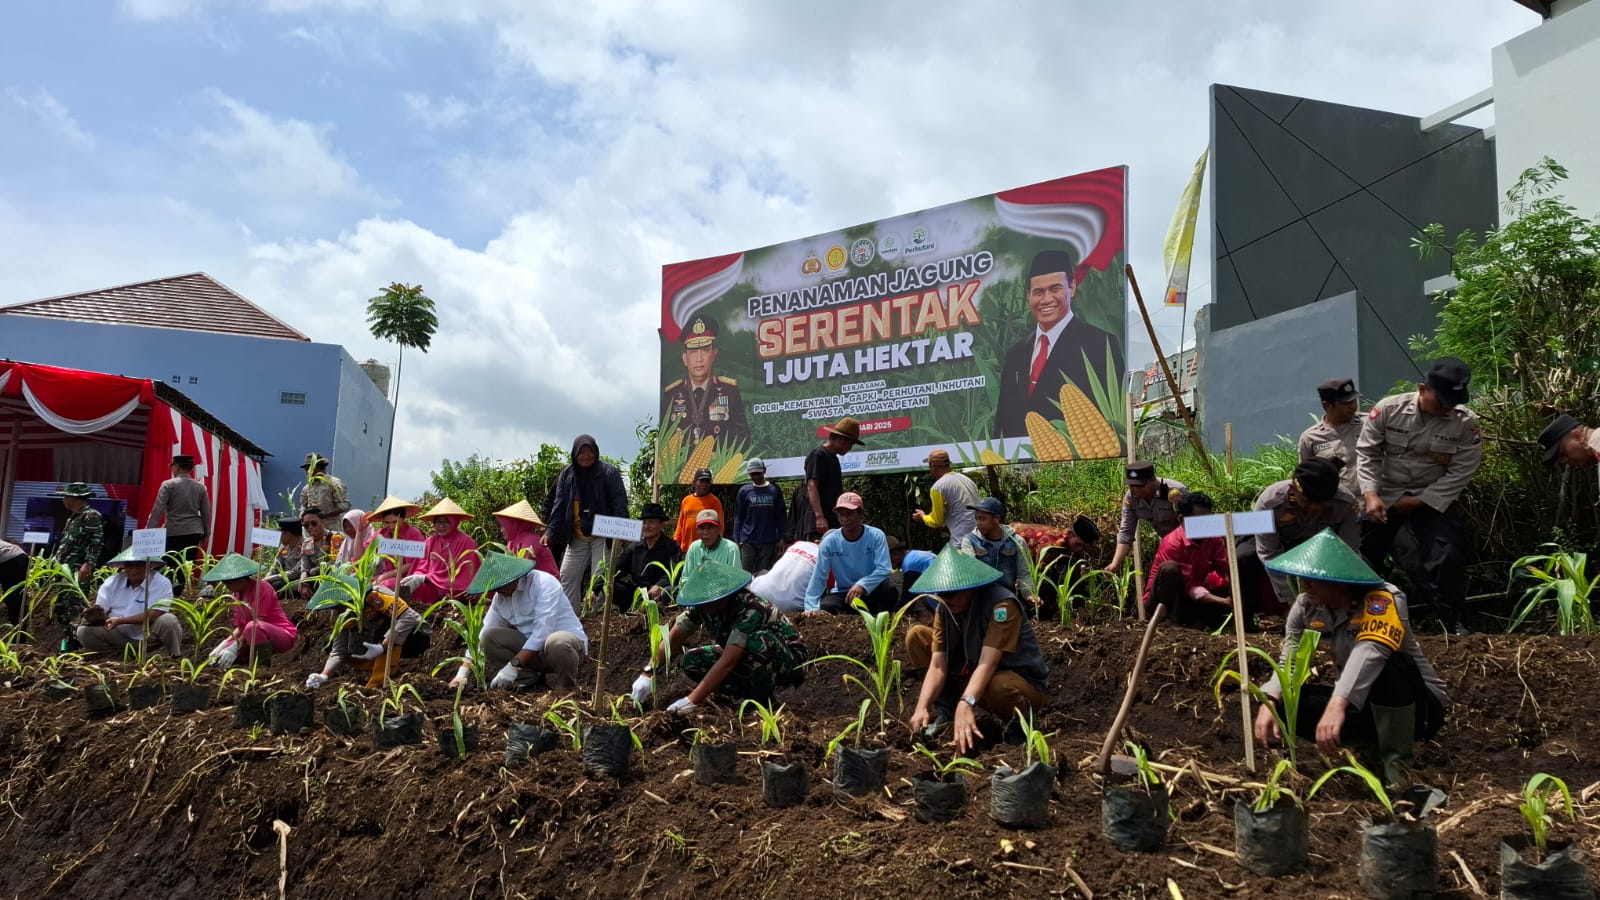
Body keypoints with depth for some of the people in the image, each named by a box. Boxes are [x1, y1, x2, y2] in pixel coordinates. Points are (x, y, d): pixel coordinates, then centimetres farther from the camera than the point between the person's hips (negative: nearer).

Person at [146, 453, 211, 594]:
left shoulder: (168, 485, -4)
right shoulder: (200, 487, 8)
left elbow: (158, 510, -9)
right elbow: (206, 513, 10)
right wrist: (205, 533, 18)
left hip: (173, 532, -4)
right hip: (194, 532, 4)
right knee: (188, 567, 7)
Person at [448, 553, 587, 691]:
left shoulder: (544, 584, -20)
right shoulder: (500, 597, 2)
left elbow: (542, 631, -28)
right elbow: (481, 635, 1)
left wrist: (513, 666, -30)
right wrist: (463, 672, -10)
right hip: (532, 648, 6)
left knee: (556, 643, -41)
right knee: (489, 637, -12)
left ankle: (565, 685, -11)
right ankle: (526, 677, -4)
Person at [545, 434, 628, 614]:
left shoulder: (608, 472, -7)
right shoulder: (566, 475, 5)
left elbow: (619, 503, -10)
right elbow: (559, 506, 5)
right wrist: (550, 532, -5)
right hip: (577, 537, 5)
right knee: (568, 576, 6)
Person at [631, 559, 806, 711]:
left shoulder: (750, 609, -35)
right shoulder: (702, 606, -14)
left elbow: (727, 662, -40)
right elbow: (673, 639, -12)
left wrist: (692, 701, -42)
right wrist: (647, 674, -26)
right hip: (748, 660, 7)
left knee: (758, 641, -39)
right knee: (691, 661, -12)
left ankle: (763, 701, -17)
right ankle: (750, 693, -3)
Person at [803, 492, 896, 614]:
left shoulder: (876, 536, -13)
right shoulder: (829, 541, -10)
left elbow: (884, 569, -20)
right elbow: (818, 577, -11)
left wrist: (862, 585, -36)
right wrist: (811, 608, -22)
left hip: (871, 592, 0)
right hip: (842, 593, 0)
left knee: (890, 591, -32)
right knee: (825, 607, -32)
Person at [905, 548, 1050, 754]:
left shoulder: (1001, 604, -28)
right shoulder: (944, 609, -9)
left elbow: (988, 663, -38)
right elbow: (937, 665, -16)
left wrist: (966, 704, -53)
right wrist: (922, 707, -33)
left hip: (1025, 683, -6)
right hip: (973, 677, 6)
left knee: (998, 687, -44)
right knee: (916, 635, -7)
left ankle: (1018, 721, -8)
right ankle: (946, 710, -2)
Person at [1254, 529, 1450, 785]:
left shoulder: (1382, 601, -27)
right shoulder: (1305, 606, -6)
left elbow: (1370, 652, -44)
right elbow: (1289, 660, -12)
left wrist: (1337, 705, -60)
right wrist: (1270, 703, -33)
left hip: (1419, 704, -6)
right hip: (1365, 705, 6)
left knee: (1390, 666, -38)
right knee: (1286, 702, -15)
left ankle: (1396, 760, -18)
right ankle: (1375, 743, -2)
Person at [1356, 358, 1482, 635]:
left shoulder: (1466, 422, -12)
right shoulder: (1388, 409, -14)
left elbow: (1460, 472, -11)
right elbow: (1366, 453, -8)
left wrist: (1418, 501, -15)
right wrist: (1371, 495, -20)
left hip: (1432, 500, 0)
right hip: (1385, 498, 0)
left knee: (1447, 558, -10)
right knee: (1363, 558, 5)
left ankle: (1450, 623, 11)